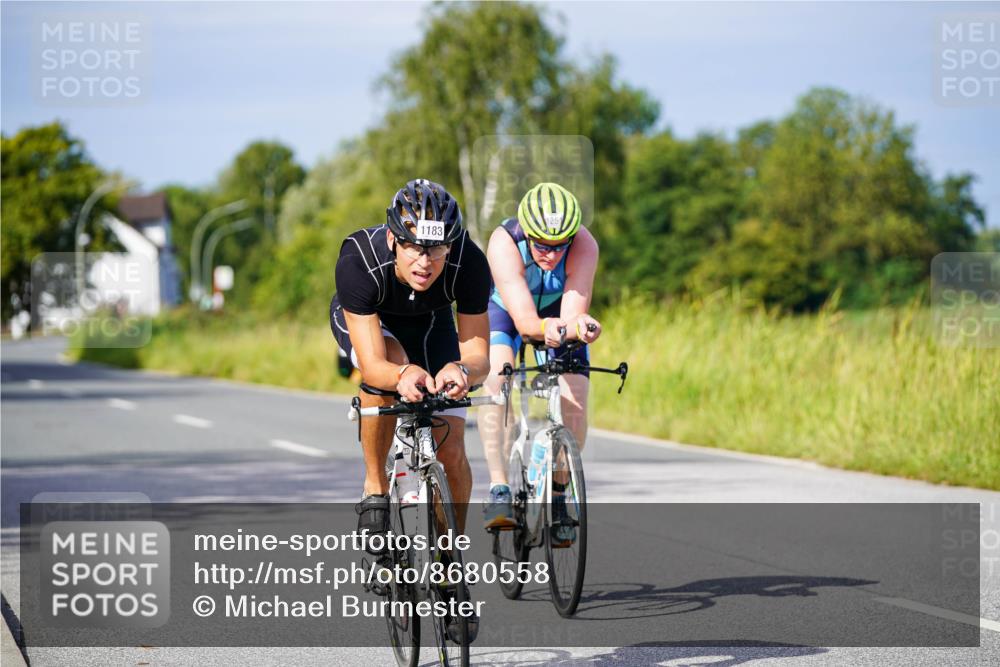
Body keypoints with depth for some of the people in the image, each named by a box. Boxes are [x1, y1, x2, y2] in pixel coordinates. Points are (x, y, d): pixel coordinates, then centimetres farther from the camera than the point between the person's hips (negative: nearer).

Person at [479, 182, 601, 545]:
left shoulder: (584, 245, -34)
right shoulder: (504, 244, -39)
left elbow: (572, 314, -42)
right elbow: (524, 321, -46)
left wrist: (578, 326, -65)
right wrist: (546, 328, -68)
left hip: (558, 311, 2)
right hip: (504, 308, -2)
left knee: (574, 405, -13)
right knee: (495, 376, -31)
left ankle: (557, 497, 9)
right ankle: (499, 489, -30)